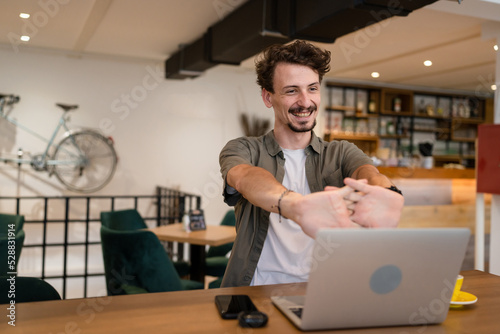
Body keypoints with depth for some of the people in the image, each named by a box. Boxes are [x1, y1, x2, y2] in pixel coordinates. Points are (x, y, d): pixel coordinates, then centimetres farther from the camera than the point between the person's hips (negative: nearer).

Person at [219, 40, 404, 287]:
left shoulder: (340, 153, 9)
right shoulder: (243, 150, 3)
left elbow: (367, 171, -13)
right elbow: (246, 178, -20)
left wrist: (384, 193, -39)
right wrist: (297, 206, -42)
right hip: (259, 295, 0)